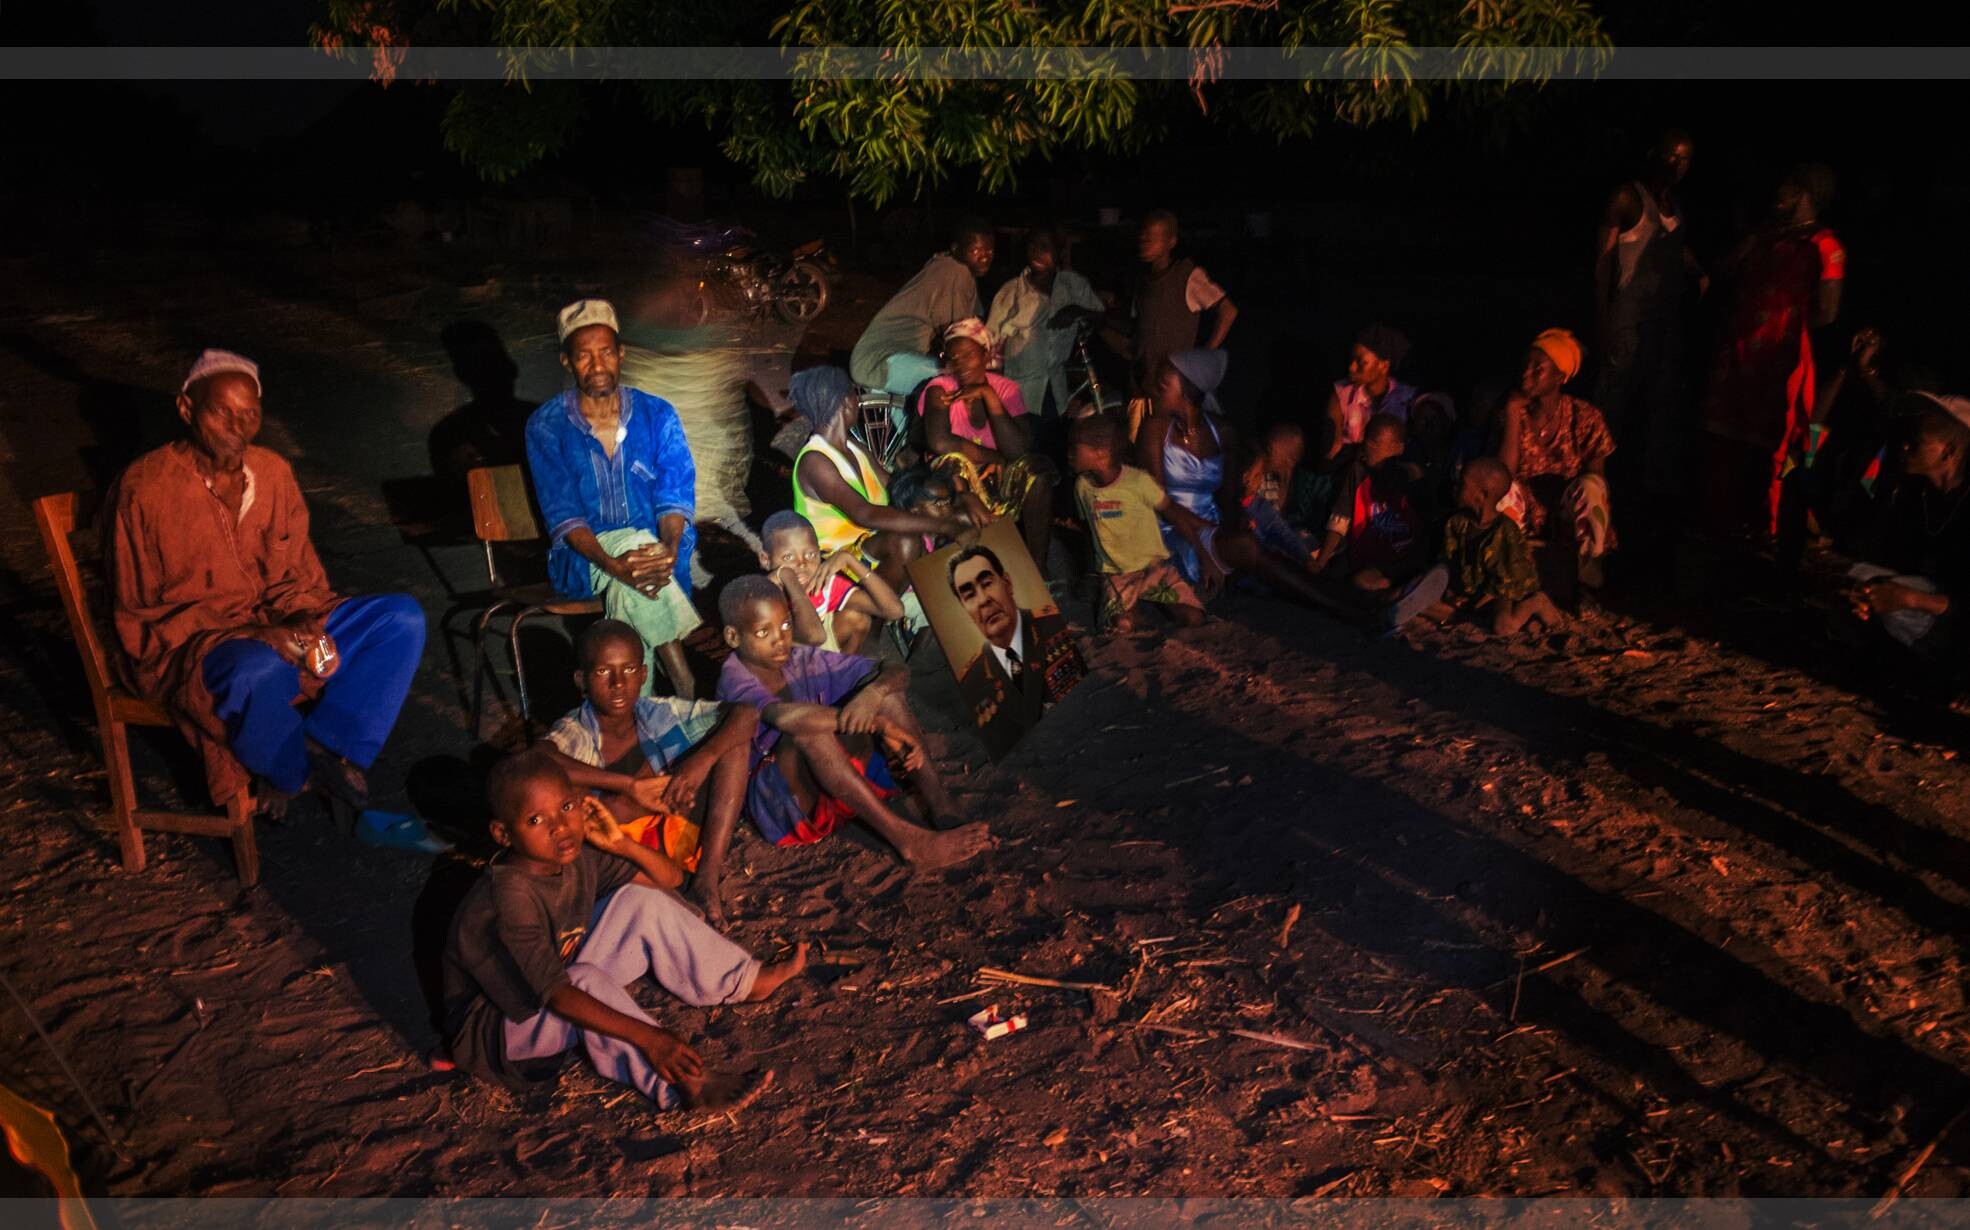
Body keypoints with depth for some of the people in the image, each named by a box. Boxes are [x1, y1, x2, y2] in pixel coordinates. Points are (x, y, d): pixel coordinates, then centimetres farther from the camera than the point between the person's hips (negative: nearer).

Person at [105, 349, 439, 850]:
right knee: (260, 672, -41)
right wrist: (255, 635, -23)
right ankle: (292, 772, -8)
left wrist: (308, 627, -14)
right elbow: (138, 616, -12)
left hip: (276, 630, 6)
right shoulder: (144, 488, -13)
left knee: (402, 618, -12)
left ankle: (321, 749, -20)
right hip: (184, 647, -6)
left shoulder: (272, 472, 4)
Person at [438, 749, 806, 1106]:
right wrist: (647, 1037, -43)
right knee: (587, 979, -37)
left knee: (640, 902, -3)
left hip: (564, 988, 8)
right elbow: (555, 993, -38)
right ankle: (677, 1086, -37)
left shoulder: (576, 856, -8)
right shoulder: (509, 898, -32)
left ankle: (747, 982, 6)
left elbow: (671, 878, 3)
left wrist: (621, 843, -16)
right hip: (499, 1027, -8)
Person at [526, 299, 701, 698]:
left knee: (627, 594, -34)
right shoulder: (545, 426, -4)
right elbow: (562, 514, -11)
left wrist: (669, 548, -29)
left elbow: (676, 495, -6)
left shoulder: (657, 414, 1)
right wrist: (612, 564, -31)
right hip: (582, 557, -1)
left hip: (656, 551, 1)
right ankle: (688, 689, -32)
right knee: (635, 540, -34)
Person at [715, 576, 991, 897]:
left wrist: (873, 693, -28)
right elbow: (786, 715, -39)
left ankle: (942, 809, -22)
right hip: (782, 803, -6)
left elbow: (897, 671, -3)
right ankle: (908, 841, -36)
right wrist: (880, 724, -34)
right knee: (807, 728, -35)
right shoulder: (735, 680, -16)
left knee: (883, 686, -10)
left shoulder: (803, 661, 2)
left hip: (840, 790, 6)